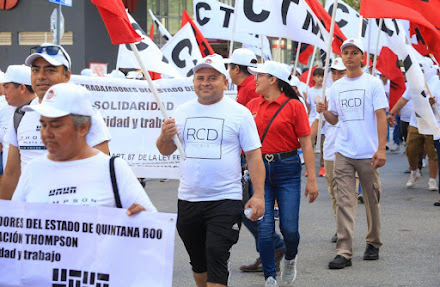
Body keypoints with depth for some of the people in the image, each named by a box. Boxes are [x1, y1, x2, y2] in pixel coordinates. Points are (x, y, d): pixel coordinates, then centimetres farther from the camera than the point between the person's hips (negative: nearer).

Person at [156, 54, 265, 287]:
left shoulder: (239, 113, -1)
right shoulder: (182, 112, 9)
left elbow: (254, 156, -2)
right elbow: (166, 151, 14)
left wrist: (258, 194, -10)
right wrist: (165, 136, -8)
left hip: (225, 200, -4)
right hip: (188, 199, 4)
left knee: (216, 258, -11)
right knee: (198, 261, 15)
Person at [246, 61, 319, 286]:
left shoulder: (293, 105, -4)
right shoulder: (252, 106, 7)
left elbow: (306, 143, -5)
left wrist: (312, 179, -7)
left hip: (287, 169, -3)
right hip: (260, 169, 3)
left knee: (289, 228, -3)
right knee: (264, 227, -3)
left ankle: (290, 259, 30)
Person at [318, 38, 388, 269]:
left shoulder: (373, 83, -1)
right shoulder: (336, 87, 12)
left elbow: (381, 117, -5)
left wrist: (381, 149, -13)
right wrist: (324, 112, -4)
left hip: (368, 154, -3)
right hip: (343, 153, 3)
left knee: (372, 200, 7)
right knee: (344, 201, -5)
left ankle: (373, 244, 24)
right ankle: (344, 252, -7)